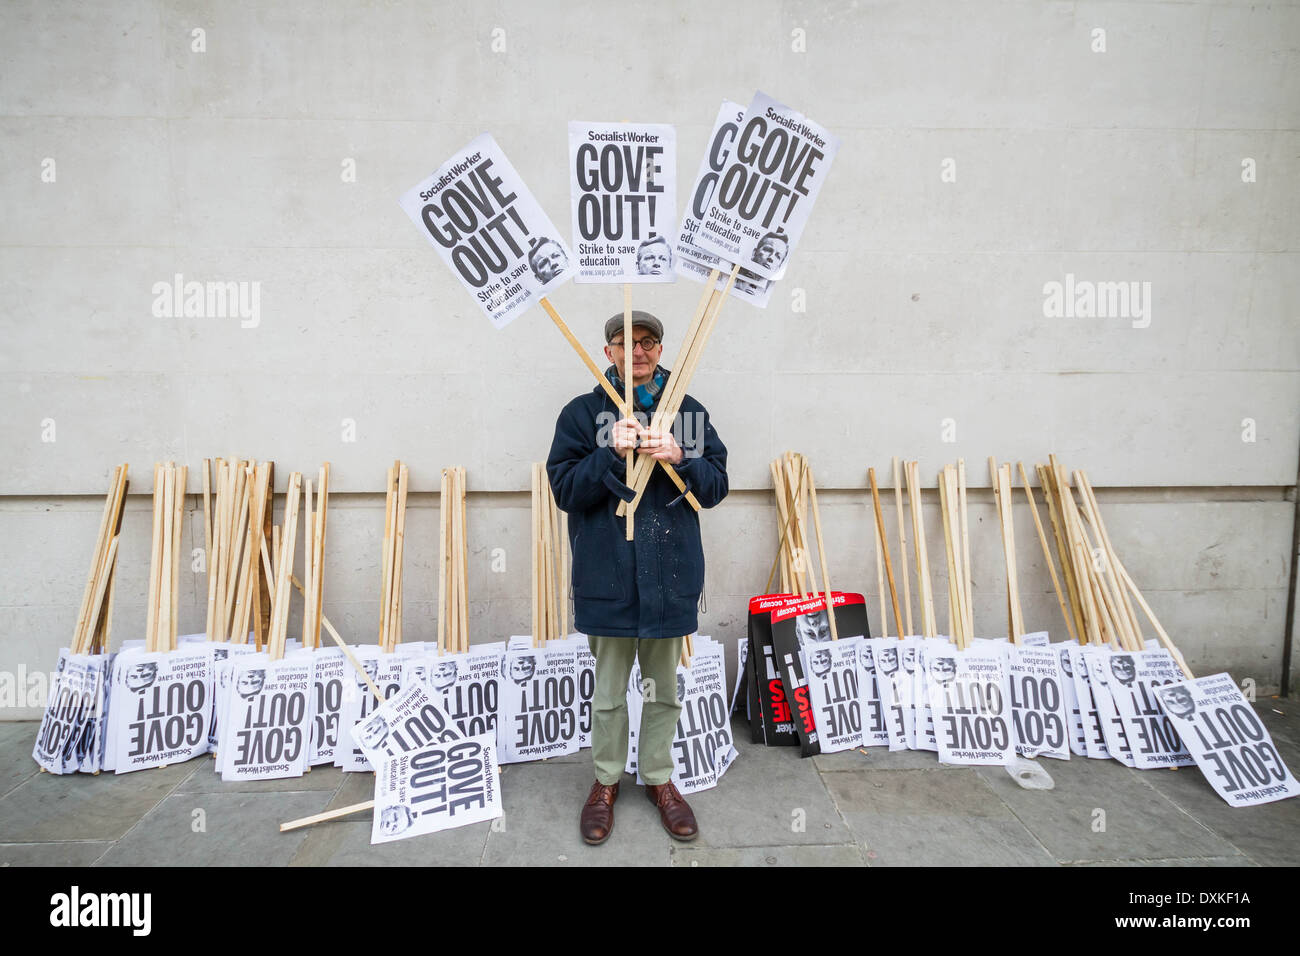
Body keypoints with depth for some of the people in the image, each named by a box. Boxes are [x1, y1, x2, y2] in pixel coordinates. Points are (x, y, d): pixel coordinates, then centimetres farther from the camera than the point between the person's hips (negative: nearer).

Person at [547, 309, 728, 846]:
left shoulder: (690, 412, 5)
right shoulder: (583, 413, -1)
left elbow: (716, 487, 2)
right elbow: (564, 489, -7)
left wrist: (679, 459, -16)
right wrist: (612, 455, -20)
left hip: (671, 575, 2)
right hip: (608, 576, -2)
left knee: (664, 688, 16)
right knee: (609, 690, 12)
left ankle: (659, 778, 36)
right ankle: (606, 781, 33)